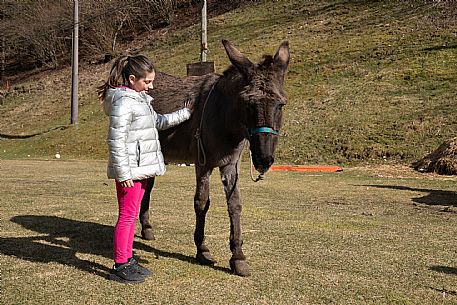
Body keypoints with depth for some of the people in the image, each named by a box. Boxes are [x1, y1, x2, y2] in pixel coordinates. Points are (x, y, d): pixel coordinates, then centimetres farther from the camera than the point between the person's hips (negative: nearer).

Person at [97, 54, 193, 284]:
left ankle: (128, 260, 25)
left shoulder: (140, 99, 14)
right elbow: (116, 140, -21)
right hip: (129, 171, -10)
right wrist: (123, 174, -22)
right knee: (127, 216, -2)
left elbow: (158, 122, 27)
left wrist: (185, 113, 22)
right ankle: (119, 267, 8)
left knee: (132, 215, 15)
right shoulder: (123, 102, -17)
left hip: (141, 168, 10)